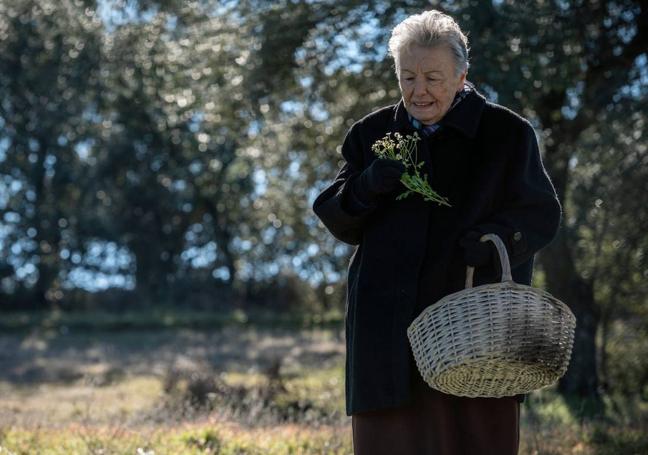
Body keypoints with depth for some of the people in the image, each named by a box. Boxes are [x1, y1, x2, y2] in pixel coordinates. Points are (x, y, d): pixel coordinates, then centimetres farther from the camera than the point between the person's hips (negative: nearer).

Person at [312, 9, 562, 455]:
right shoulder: (372, 134, 11)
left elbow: (541, 212, 3)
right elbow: (335, 218, 10)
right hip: (389, 327, 3)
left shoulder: (508, 133, 3)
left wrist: (498, 236, -19)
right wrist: (371, 184, -11)